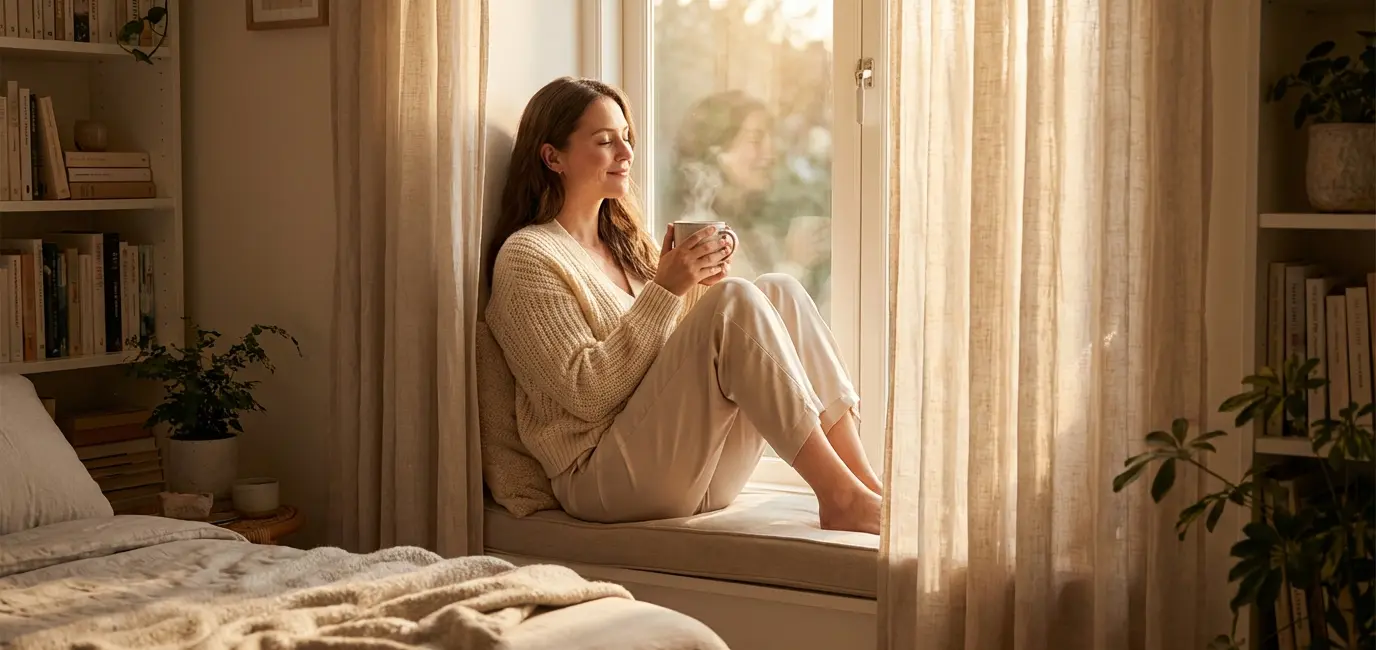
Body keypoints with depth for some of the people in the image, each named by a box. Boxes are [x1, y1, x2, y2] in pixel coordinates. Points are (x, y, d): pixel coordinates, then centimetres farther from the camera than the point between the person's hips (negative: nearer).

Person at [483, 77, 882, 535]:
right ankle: (840, 497, -27)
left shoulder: (626, 243, 22)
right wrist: (665, 289, -17)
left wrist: (703, 285, 1)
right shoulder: (527, 256, -3)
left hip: (699, 472, 8)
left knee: (779, 292, -10)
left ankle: (866, 483, -20)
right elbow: (587, 393, -14)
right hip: (604, 476, -8)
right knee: (738, 301, -24)